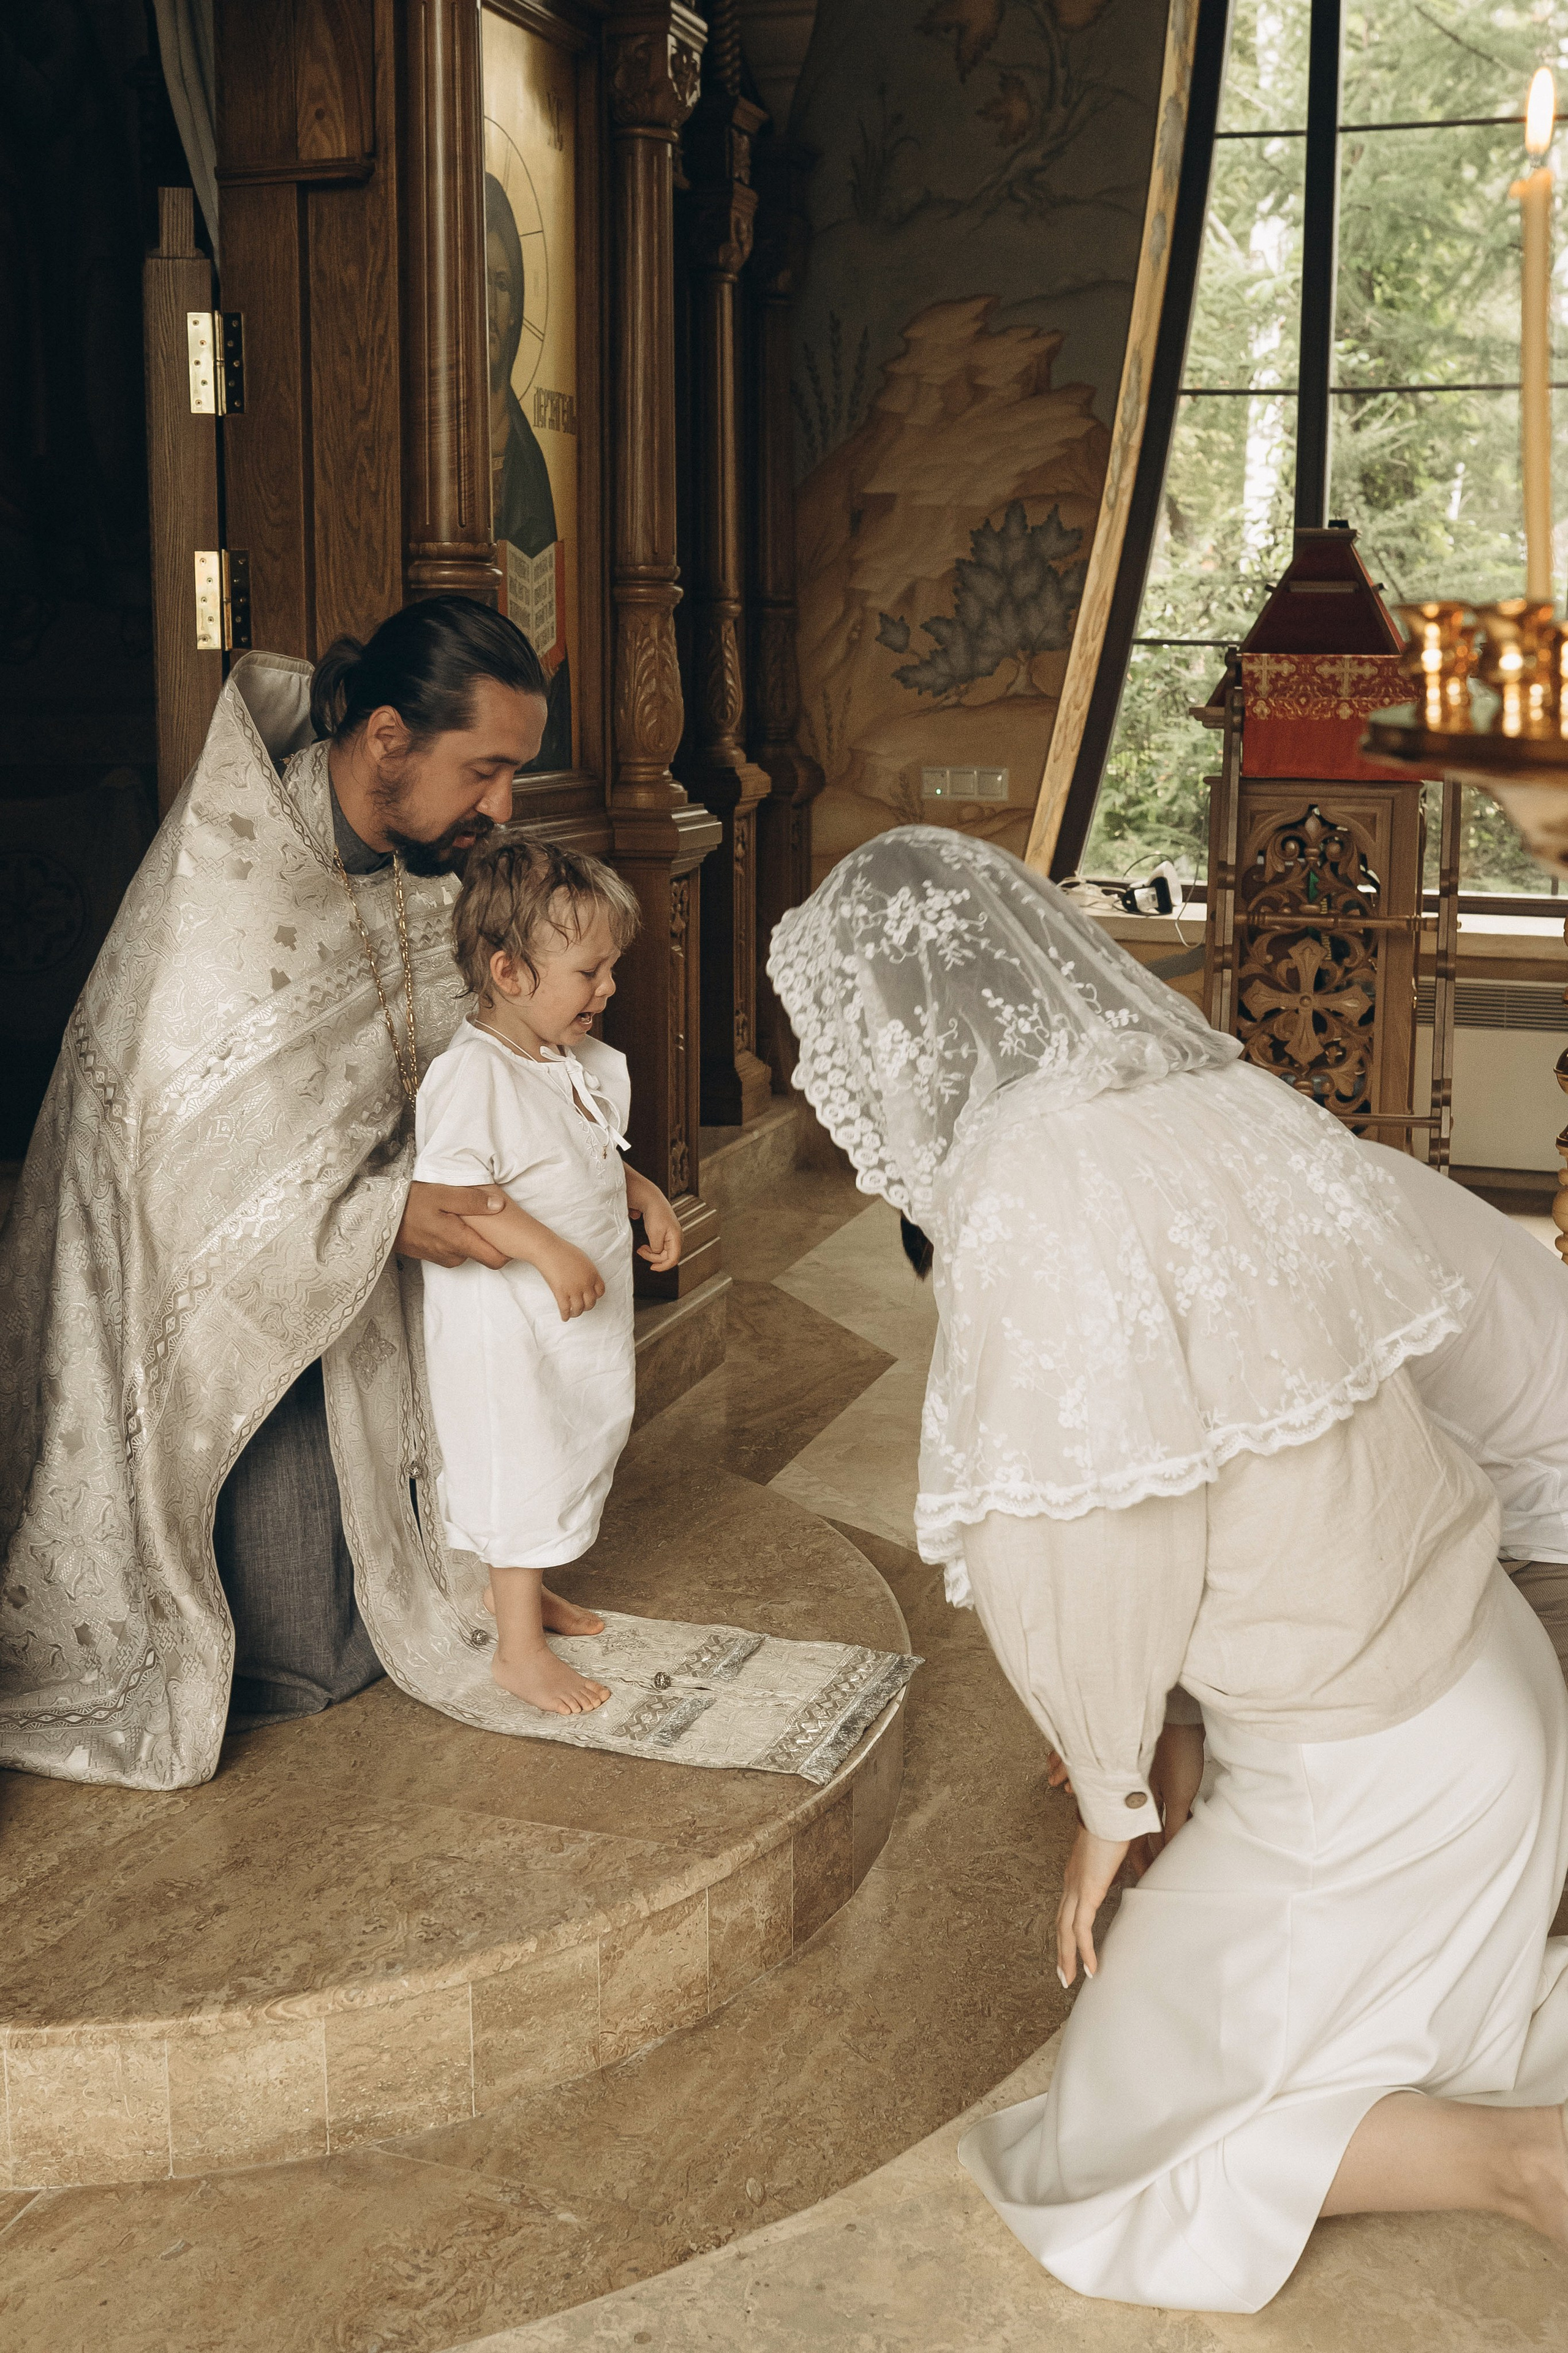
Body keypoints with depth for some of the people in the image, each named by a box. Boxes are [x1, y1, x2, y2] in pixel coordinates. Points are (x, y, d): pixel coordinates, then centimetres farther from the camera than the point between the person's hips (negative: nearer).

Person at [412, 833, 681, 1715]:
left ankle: (520, 1585, 42)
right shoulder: (473, 1076, -23)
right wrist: (546, 1250, -35)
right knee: (524, 1467, 0)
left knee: (582, 1445, 21)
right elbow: (448, 1191, -30)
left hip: (584, 1310, 9)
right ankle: (520, 1649, 14)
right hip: (508, 1320, -9)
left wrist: (646, 1197, 5)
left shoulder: (584, 1065, 6)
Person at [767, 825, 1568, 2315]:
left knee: (1119, 2141, 11)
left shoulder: (1035, 1192, -25)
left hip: (1359, 1778, -8)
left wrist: (1109, 1805, -2)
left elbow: (1089, 1549, -21)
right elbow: (1267, 1444, 5)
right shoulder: (1210, 1098, -1)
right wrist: (1155, 1728, 13)